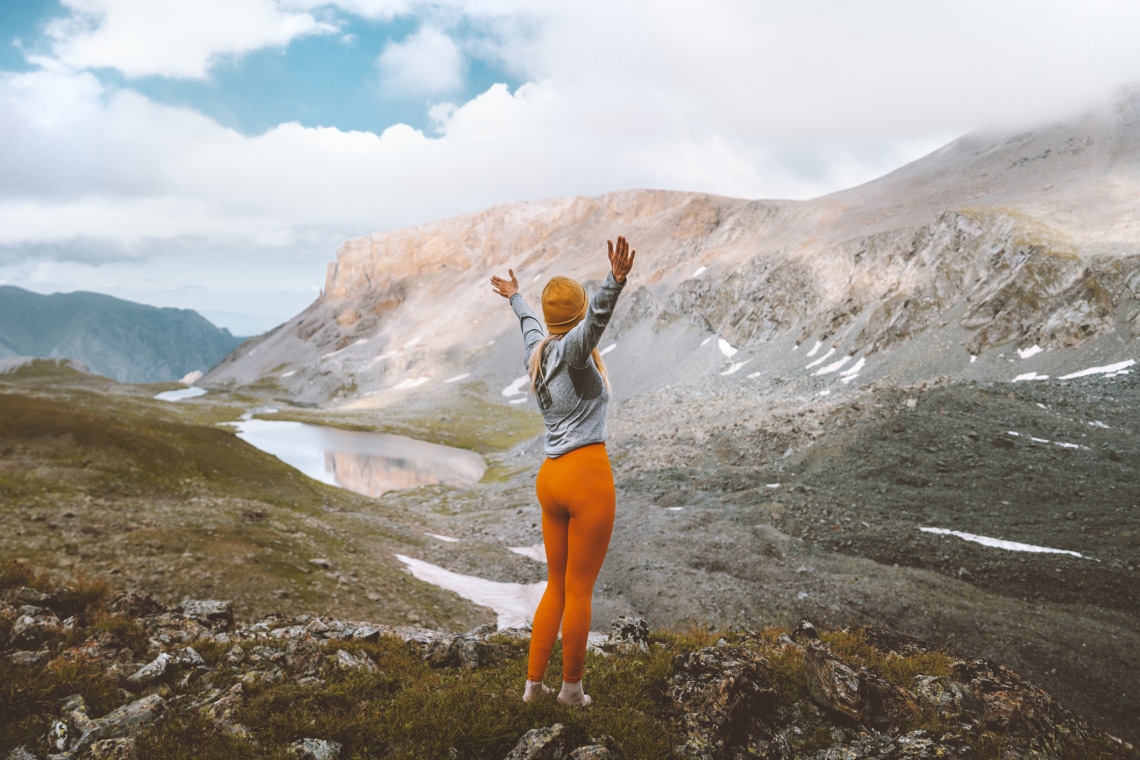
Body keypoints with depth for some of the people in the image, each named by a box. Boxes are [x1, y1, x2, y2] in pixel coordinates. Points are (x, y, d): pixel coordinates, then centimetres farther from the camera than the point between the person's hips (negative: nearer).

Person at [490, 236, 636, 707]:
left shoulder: (538, 351, 11)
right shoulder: (570, 350, -12)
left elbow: (531, 324, 34)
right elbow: (597, 318, -35)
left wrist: (516, 300, 54)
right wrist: (616, 281, -51)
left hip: (551, 478, 9)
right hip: (588, 477, -8)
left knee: (558, 586, 18)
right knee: (579, 590, 5)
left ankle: (533, 683, 25)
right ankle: (571, 687, 19)